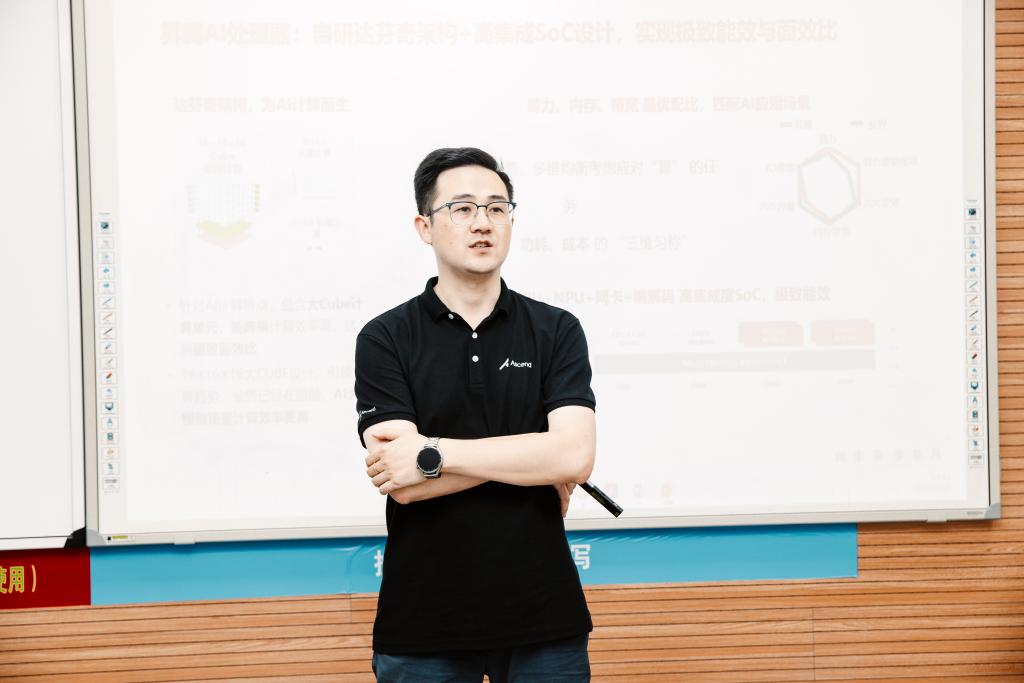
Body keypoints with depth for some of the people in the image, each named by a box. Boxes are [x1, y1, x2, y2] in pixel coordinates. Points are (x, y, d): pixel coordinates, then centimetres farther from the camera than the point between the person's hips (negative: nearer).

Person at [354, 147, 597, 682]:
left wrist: (433, 453, -16)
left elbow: (575, 456, -13)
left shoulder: (556, 331, 2)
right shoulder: (384, 339, -2)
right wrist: (536, 460, -12)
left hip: (543, 615, 1)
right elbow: (405, 485, -13)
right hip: (424, 624, -1)